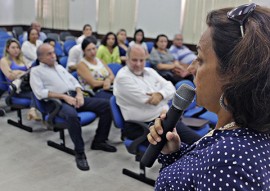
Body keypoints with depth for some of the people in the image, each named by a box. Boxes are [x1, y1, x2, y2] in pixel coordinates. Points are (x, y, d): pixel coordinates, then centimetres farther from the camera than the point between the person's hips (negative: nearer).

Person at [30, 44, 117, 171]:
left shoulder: (60, 67, 27)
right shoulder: (36, 71, 8)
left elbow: (74, 81, 22)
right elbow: (40, 93, -7)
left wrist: (79, 94, -2)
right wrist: (64, 96, -15)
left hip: (74, 97, 7)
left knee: (105, 104, -11)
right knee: (71, 114, -42)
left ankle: (99, 141, -1)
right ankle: (79, 152, -25)